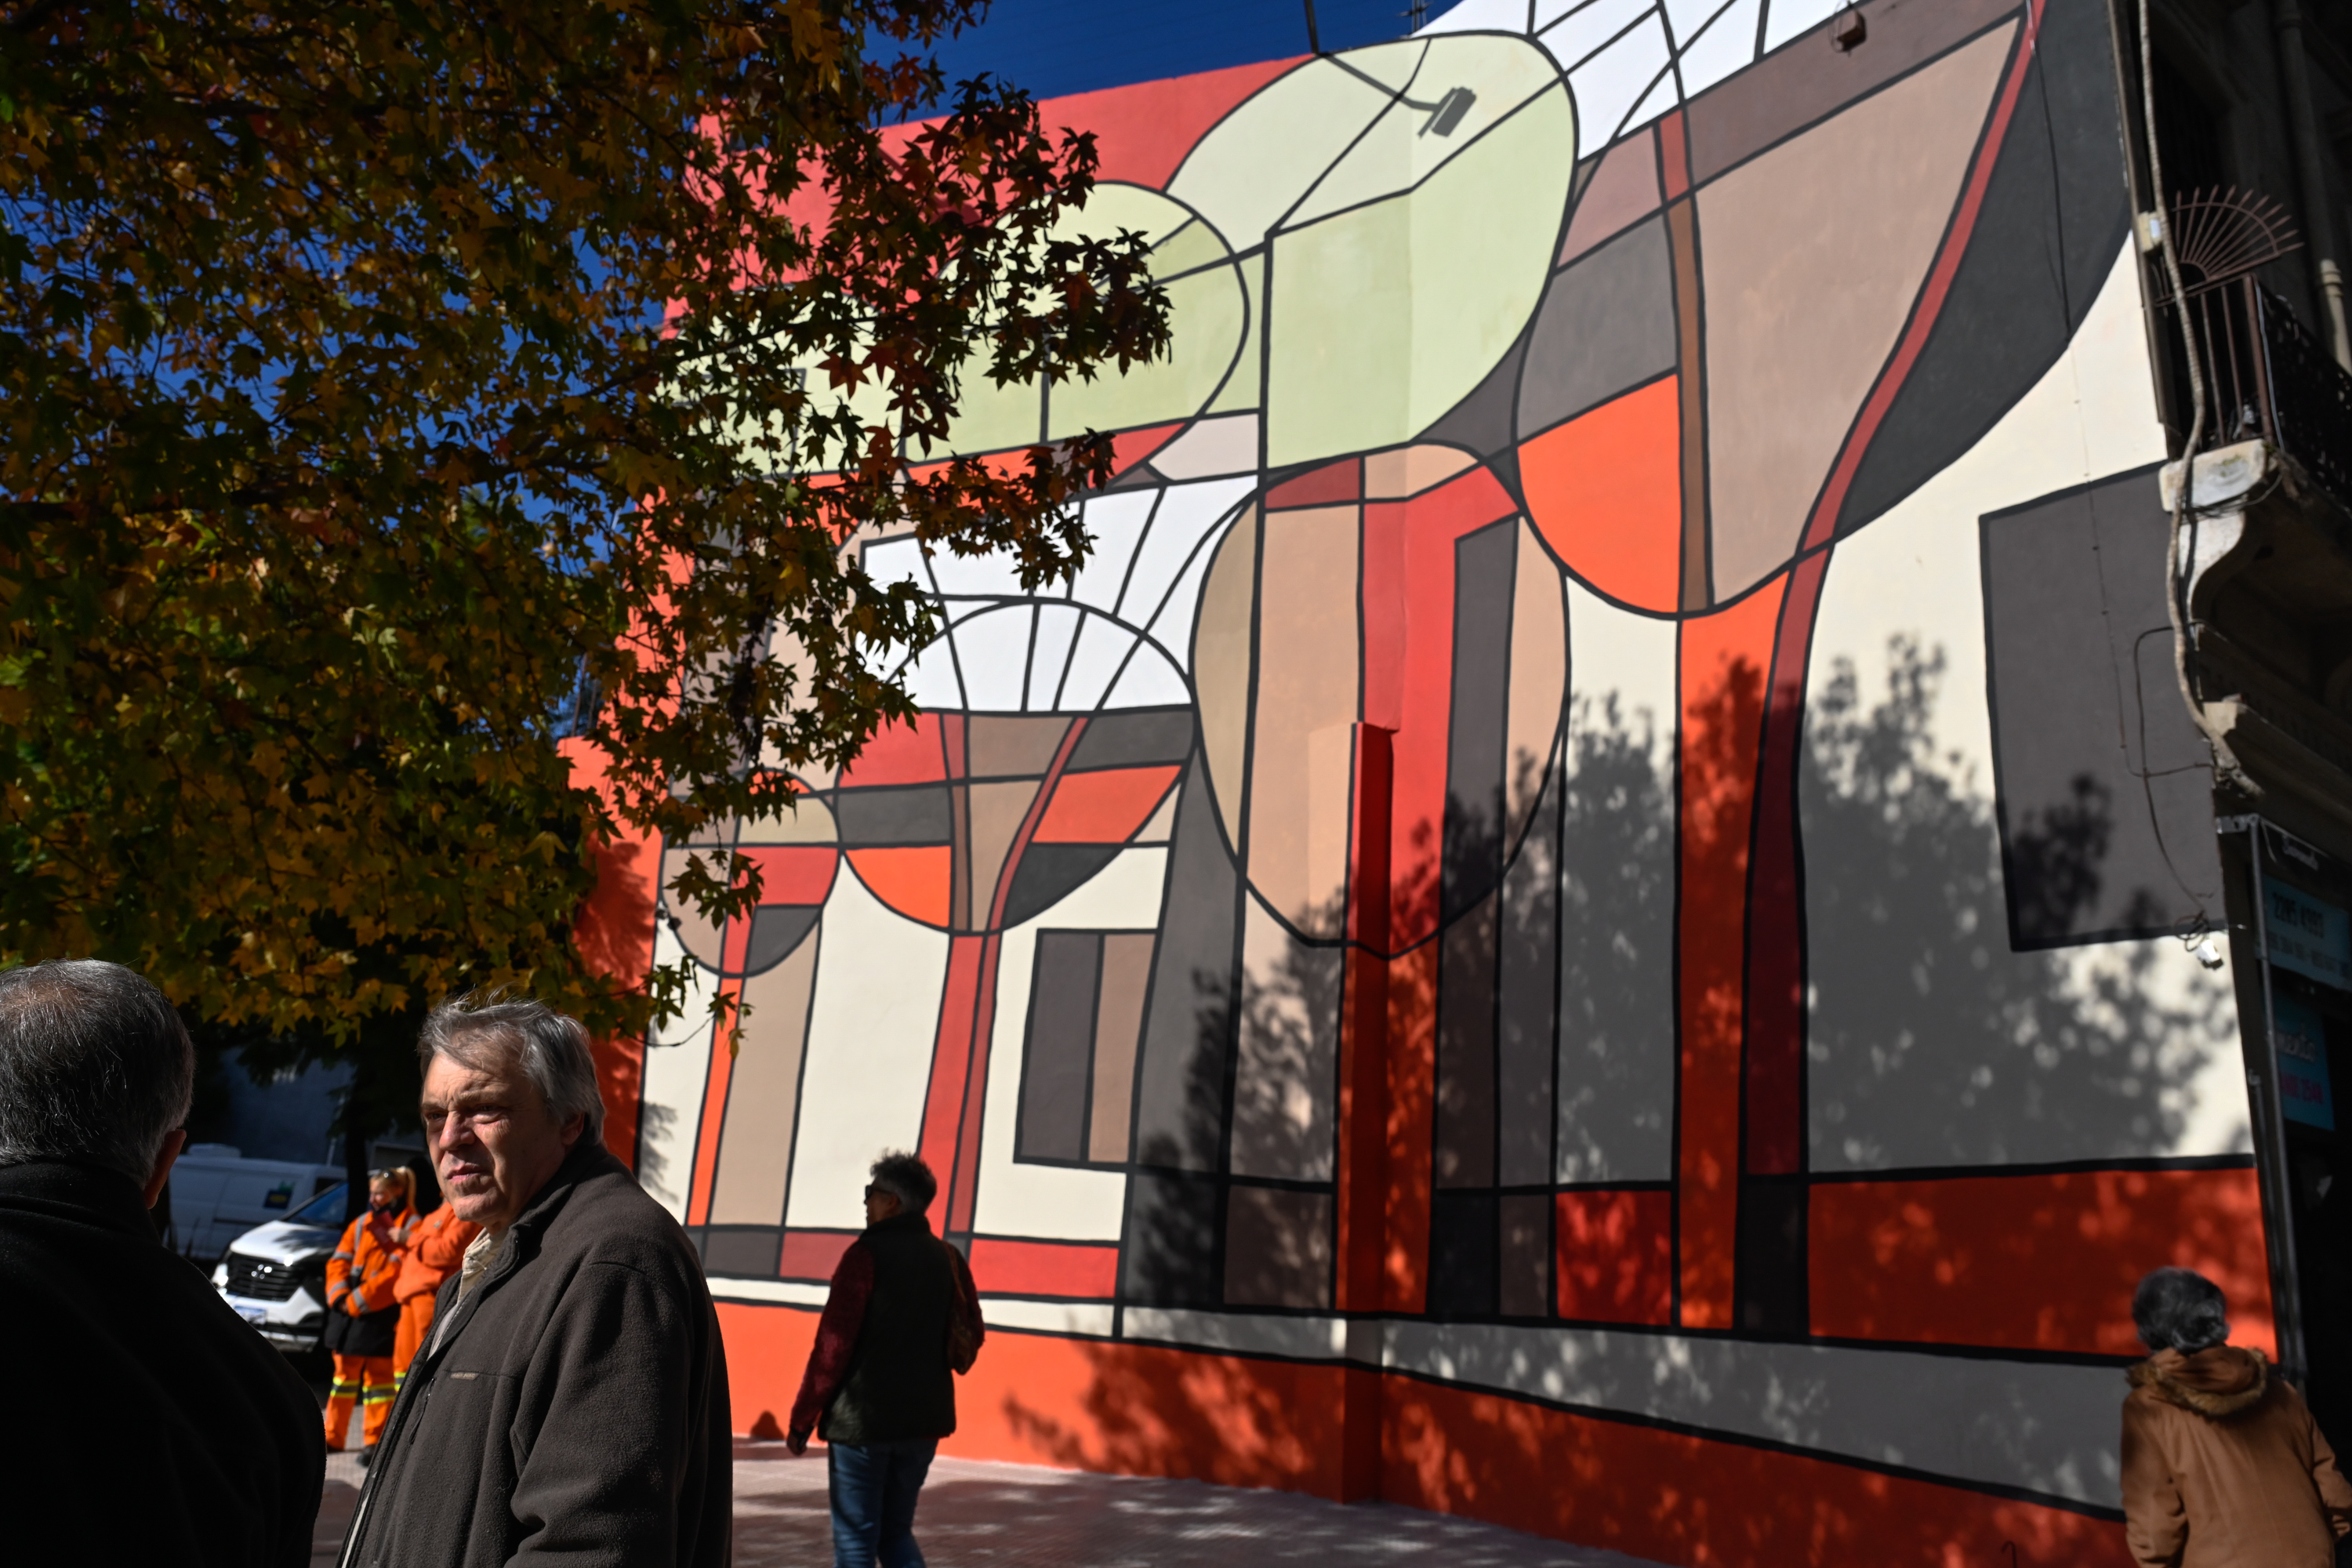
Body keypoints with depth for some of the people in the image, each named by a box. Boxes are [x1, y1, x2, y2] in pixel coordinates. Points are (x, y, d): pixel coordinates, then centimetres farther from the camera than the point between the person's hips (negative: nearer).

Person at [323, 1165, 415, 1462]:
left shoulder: (410, 1228, -7)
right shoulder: (361, 1224, 15)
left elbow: (395, 1272, -15)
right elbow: (339, 1262, 12)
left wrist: (357, 1300, -17)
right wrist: (339, 1295, -6)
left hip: (382, 1314, -6)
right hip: (348, 1312, 7)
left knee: (378, 1375, -2)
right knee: (345, 1371, 14)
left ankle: (374, 1442, 4)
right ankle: (333, 1437, 25)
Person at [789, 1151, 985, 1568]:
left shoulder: (867, 1253, -11)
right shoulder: (947, 1258, 5)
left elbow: (834, 1343, -13)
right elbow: (971, 1335, 7)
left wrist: (802, 1419, -6)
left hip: (862, 1419, -5)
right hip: (923, 1420, 5)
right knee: (897, 1533, 18)